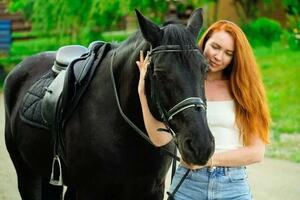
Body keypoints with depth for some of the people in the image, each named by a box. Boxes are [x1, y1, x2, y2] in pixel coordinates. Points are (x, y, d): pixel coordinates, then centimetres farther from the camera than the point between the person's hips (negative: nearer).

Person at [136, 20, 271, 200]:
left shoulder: (243, 91, 1)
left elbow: (257, 152, -4)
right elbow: (160, 139, -10)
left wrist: (210, 158, -12)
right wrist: (143, 93, -16)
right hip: (188, 184, 0)